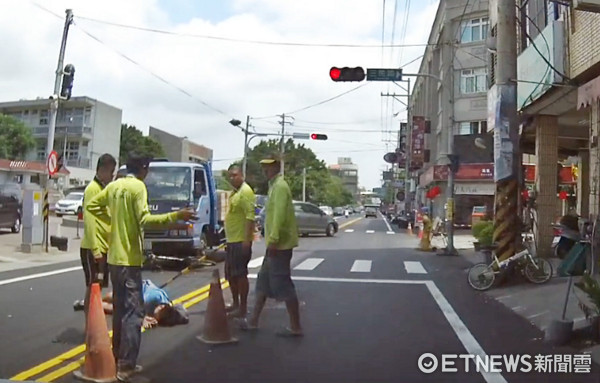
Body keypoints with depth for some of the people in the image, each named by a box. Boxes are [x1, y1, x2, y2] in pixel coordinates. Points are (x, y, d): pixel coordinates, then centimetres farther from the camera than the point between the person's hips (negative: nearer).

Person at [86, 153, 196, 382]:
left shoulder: (113, 186, 10)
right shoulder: (138, 186, -12)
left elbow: (92, 206, 17)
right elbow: (144, 219, -22)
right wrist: (176, 216, -23)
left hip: (114, 257, 8)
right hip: (129, 259, -8)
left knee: (120, 309, 17)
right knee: (133, 312, -3)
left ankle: (118, 358, 26)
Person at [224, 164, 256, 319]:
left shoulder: (246, 191, -13)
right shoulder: (234, 193, 18)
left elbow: (250, 216, -21)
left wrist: (247, 239, -26)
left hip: (241, 241, -10)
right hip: (232, 240, 10)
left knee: (240, 274, -5)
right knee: (230, 274, 15)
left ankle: (243, 308, 2)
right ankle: (235, 304, 26)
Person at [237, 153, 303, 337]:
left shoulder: (280, 186, -14)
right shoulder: (275, 185, 18)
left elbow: (280, 215, -25)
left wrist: (273, 240, -28)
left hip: (280, 244, -11)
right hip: (275, 244, 11)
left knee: (283, 284, -6)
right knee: (264, 282, 15)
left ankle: (295, 327, 2)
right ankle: (253, 321, 24)